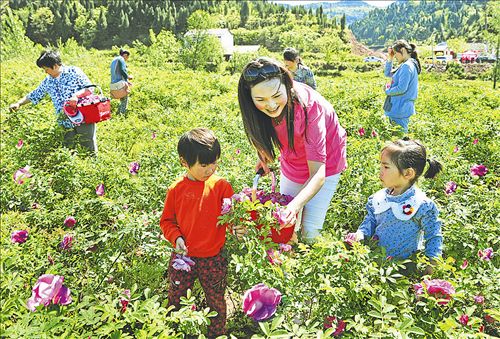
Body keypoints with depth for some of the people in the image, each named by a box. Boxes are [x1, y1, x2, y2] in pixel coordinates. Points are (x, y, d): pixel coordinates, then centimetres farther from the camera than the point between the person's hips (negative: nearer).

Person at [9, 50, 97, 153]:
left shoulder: (74, 71, -2)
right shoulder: (48, 81, 14)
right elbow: (35, 95, 24)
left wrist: (76, 95, -20)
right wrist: (19, 103, 16)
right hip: (66, 124, 5)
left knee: (90, 150, -2)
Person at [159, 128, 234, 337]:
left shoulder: (221, 186, -10)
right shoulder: (176, 189, -6)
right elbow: (167, 220, 4)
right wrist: (176, 237, -13)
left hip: (214, 258, -1)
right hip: (183, 257, 2)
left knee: (216, 302, 15)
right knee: (175, 300, 19)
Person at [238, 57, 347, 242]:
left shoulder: (309, 107, -37)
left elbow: (318, 174, -38)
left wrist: (295, 205, -52)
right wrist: (264, 154, -13)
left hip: (323, 162, -4)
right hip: (291, 163, 5)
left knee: (310, 231, -7)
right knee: (284, 224, 12)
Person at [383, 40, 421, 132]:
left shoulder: (406, 66, -17)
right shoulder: (407, 65, 14)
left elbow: (401, 88, -23)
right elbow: (387, 74, 23)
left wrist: (387, 91, -6)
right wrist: (390, 59, 11)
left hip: (400, 108, -10)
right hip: (403, 107, 10)